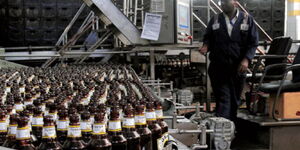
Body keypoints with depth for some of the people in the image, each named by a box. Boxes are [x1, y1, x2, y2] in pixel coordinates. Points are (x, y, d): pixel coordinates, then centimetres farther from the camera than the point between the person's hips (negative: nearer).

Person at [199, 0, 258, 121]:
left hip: (238, 68, 1)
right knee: (223, 100, -6)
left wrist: (246, 59, -12)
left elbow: (253, 42, 2)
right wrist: (206, 46, -10)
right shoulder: (214, 20, 7)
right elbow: (207, 39, 13)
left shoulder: (247, 19, 4)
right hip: (218, 68, -1)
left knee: (235, 101, 12)